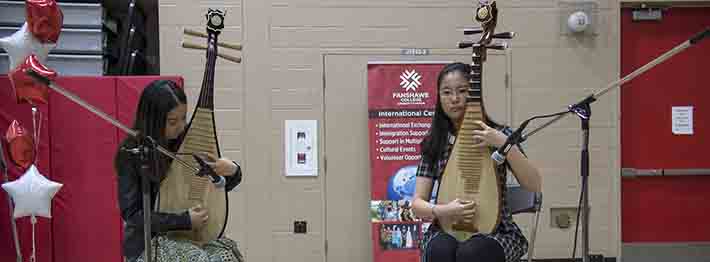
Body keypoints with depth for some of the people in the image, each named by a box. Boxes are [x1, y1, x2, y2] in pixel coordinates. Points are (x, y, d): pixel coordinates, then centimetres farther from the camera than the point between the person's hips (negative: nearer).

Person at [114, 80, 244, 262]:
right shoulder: (130, 154, -10)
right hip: (147, 243, -4)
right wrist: (184, 221, -20)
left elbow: (220, 186, 12)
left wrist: (232, 171, -11)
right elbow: (132, 215, -12)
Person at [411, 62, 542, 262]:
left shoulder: (499, 135, 1)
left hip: (495, 231, -1)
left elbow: (534, 186, -9)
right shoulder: (433, 143, 5)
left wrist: (505, 144, -20)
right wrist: (442, 211, -20)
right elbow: (418, 204, 2)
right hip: (446, 230, 1)